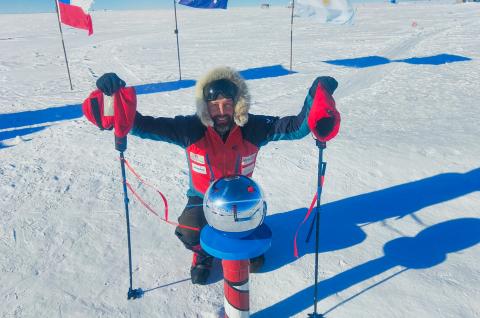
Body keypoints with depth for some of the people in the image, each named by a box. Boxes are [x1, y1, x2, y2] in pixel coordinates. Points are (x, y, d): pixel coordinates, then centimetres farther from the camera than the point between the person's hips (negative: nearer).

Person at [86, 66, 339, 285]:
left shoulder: (253, 128, -20)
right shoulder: (190, 129, -23)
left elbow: (296, 127, -24)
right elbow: (141, 126, -28)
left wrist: (316, 95, -42)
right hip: (202, 200, -1)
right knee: (189, 234, -27)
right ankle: (203, 253, 13)